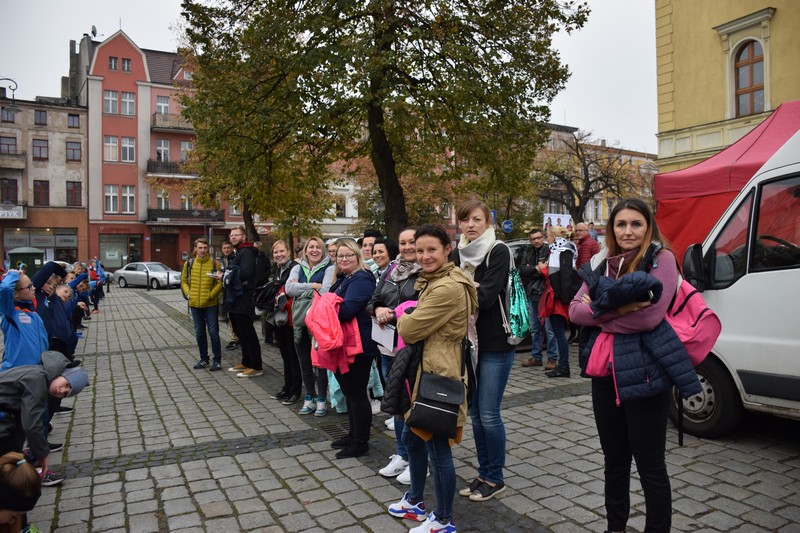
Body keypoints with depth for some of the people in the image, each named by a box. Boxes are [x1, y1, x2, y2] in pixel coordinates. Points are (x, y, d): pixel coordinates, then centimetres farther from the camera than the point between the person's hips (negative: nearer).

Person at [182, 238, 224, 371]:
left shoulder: (215, 264, -6)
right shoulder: (189, 264, 4)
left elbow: (220, 283, -5)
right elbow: (184, 281, 13)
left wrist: (211, 295, -12)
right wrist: (188, 293, 0)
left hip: (211, 304, -4)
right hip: (194, 304, 4)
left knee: (213, 332, 0)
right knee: (199, 333, 13)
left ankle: (217, 360, 10)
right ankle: (204, 359, 26)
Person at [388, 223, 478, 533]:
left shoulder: (448, 288, -22)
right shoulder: (434, 281, 13)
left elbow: (409, 330, -19)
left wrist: (402, 318, 1)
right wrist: (410, 320, -1)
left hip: (438, 375, -11)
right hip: (424, 370, 11)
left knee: (438, 448, 3)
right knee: (414, 438, 22)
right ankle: (415, 501, 41)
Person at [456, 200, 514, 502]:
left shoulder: (498, 252, -10)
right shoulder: (459, 253, 8)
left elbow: (486, 297, -20)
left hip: (495, 344, -6)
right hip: (469, 341, 6)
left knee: (488, 414, -1)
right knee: (474, 413, 12)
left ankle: (495, 479, 17)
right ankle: (484, 473, 27)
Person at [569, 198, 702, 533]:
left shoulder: (661, 258, -7)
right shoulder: (603, 264, 10)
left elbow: (650, 316, -20)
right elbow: (575, 311, 1)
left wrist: (598, 308, -10)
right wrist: (619, 308, -15)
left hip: (645, 372, -6)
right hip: (605, 370, 6)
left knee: (649, 465, 6)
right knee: (614, 460, 19)